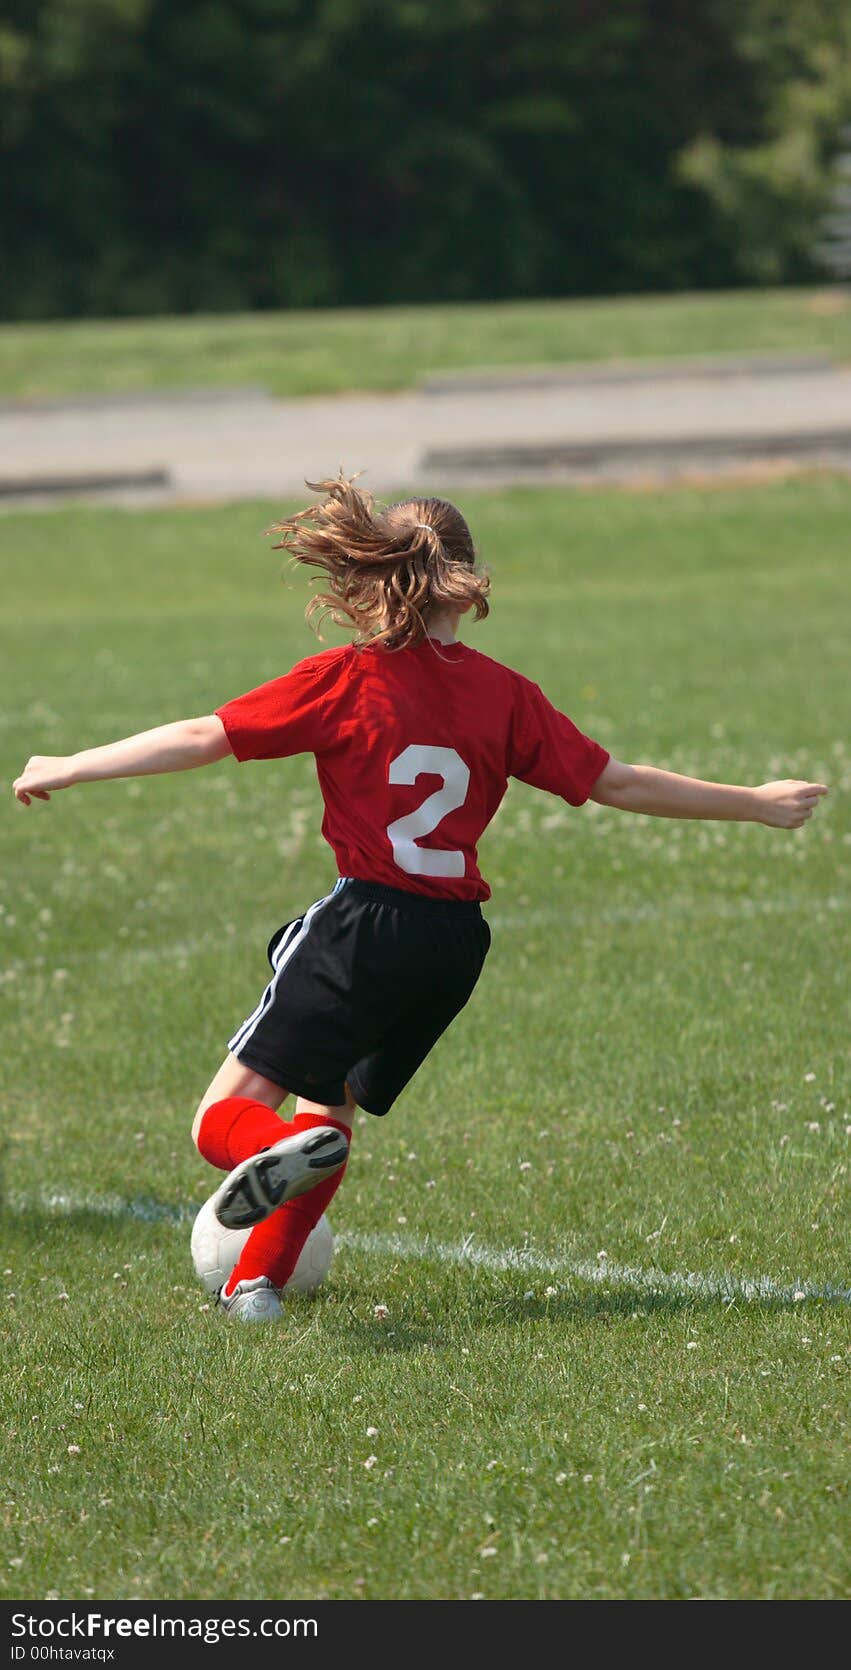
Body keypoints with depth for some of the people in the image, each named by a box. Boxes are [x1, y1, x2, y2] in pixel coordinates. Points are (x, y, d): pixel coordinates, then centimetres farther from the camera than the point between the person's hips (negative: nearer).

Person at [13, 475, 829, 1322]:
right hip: (455, 941, 4)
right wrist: (754, 804, 17)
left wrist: (67, 769, 5)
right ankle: (257, 1281, 14)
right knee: (329, 1102, 24)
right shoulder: (505, 694, 3)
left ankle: (286, 1152, -37)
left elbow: (201, 737, -5)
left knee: (226, 1117, -4)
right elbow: (617, 784, 6)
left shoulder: (345, 680, -5)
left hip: (367, 923, -4)